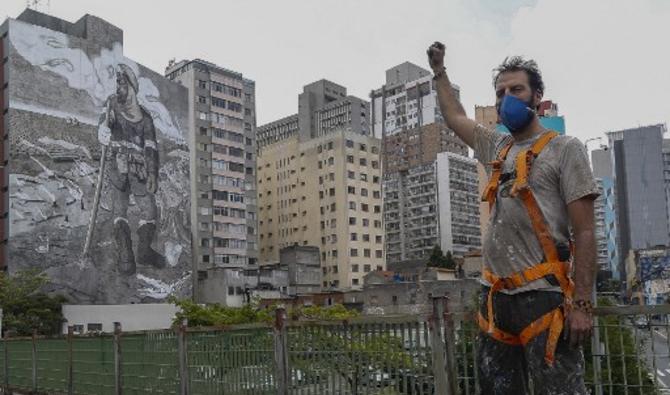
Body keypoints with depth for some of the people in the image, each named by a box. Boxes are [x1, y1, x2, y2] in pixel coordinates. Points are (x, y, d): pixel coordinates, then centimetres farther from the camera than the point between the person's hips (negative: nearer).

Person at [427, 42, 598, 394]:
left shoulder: (564, 149, -1)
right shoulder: (496, 148, 17)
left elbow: (584, 232, -8)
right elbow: (454, 116, 35)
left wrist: (582, 303, -15)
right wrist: (439, 71, 39)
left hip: (542, 296, -6)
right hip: (495, 296, 7)